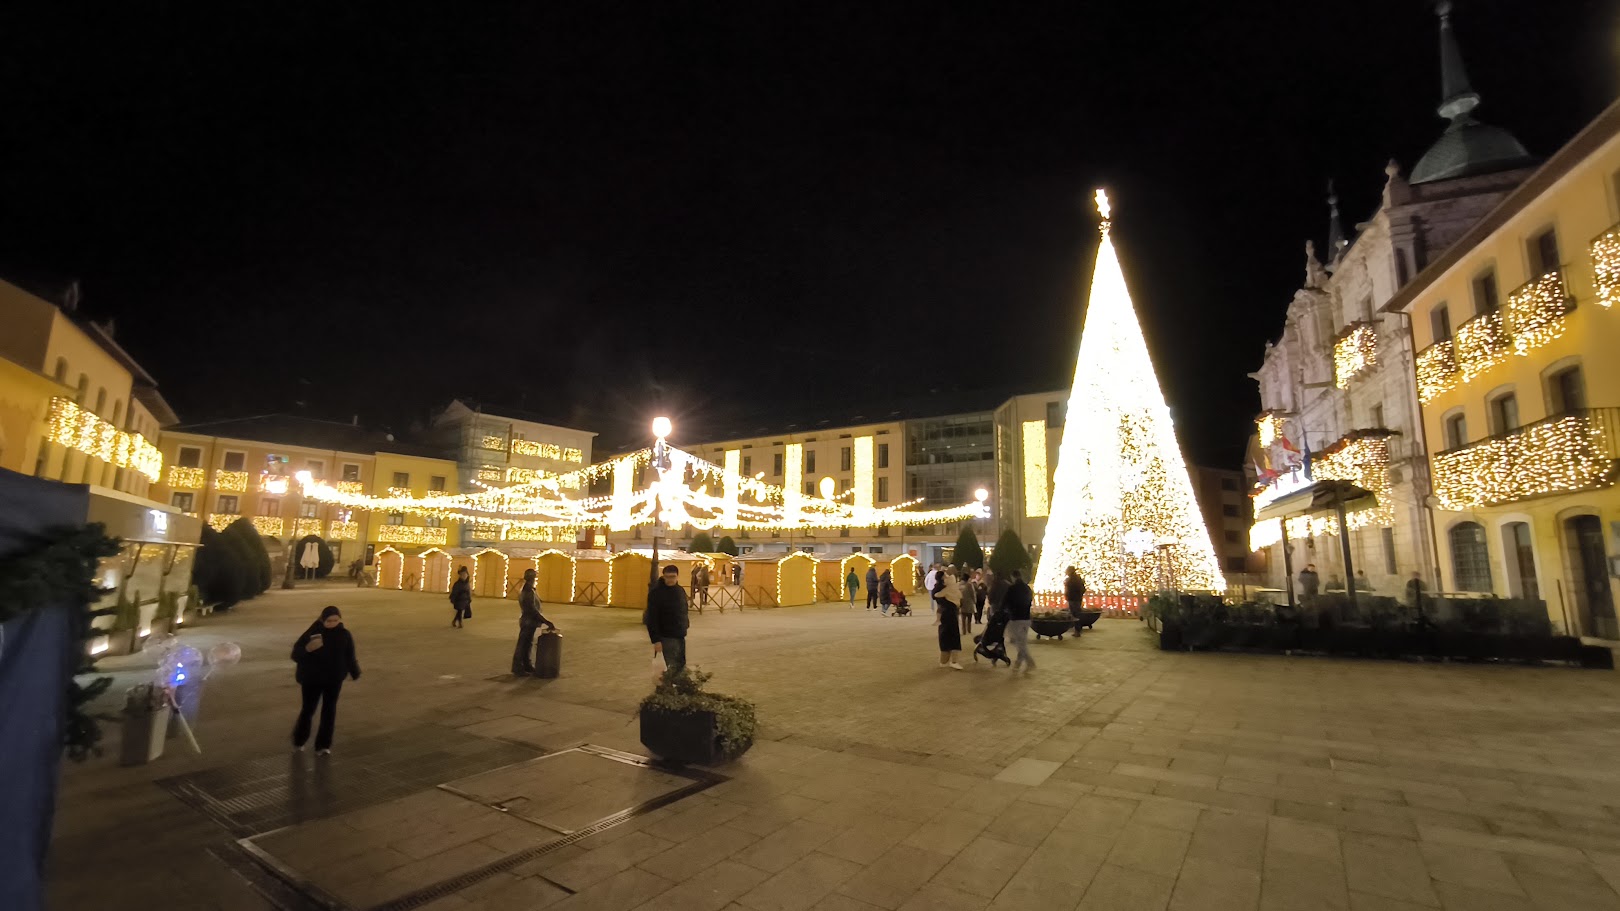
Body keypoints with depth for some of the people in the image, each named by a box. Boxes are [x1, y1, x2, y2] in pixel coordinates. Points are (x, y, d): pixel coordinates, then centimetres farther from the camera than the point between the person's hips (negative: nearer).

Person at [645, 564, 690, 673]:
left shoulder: (680, 591, 8)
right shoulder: (656, 593, -13)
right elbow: (652, 620, -15)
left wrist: (684, 630, 14)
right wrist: (656, 640, -19)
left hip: (680, 636, 7)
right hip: (667, 637, -7)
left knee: (681, 666, 11)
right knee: (672, 668, -7)